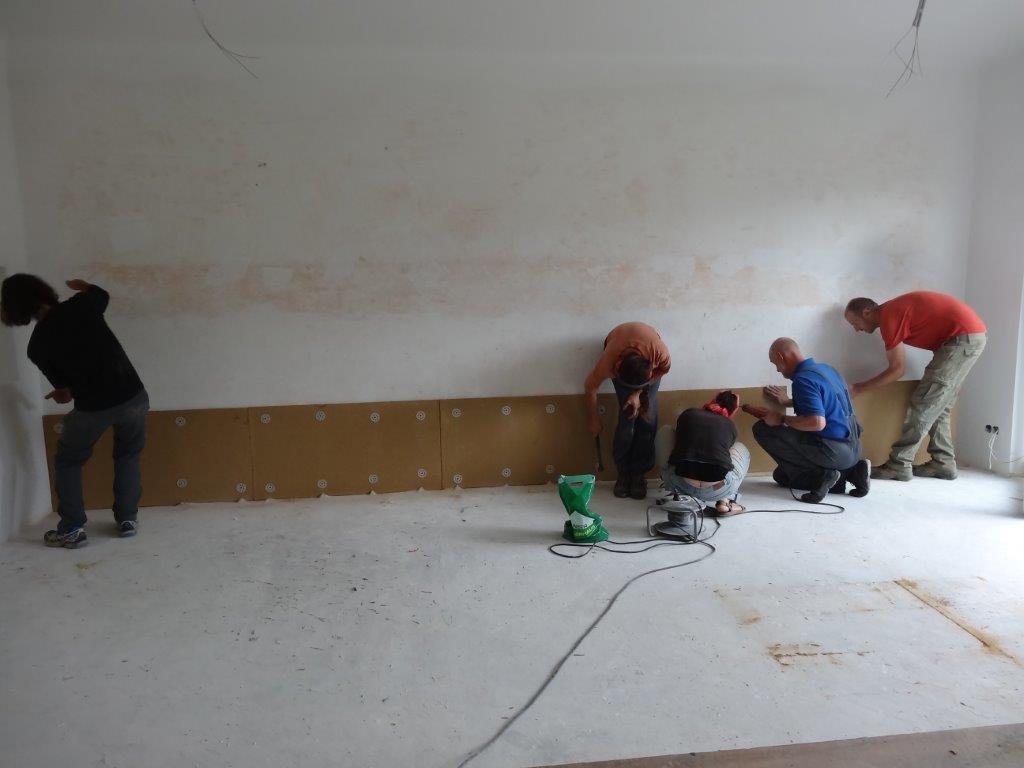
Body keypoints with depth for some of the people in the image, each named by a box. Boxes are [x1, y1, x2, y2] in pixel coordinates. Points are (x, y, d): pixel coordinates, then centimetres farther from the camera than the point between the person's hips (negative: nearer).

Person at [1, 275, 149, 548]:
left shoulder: (37, 345, -5)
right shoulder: (81, 305, -6)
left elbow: (63, 384, 7)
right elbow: (103, 295, 19)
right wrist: (82, 287, 40)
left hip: (93, 409, -2)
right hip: (133, 395, 2)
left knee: (67, 462, 22)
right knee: (128, 456, 25)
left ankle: (72, 529, 19)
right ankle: (127, 518, 24)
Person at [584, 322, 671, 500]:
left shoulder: (661, 355, -42)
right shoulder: (608, 363, -41)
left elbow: (662, 370, -14)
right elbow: (590, 387, -19)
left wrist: (638, 393, -20)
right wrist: (594, 420, -6)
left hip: (648, 350, 1)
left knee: (648, 417, -10)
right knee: (628, 415, -13)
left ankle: (638, 473, 3)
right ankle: (623, 472, 3)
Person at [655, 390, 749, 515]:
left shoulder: (688, 414, 18)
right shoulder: (730, 425, 17)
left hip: (681, 485, 0)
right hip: (718, 490, 0)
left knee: (665, 431, 26)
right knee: (741, 449, 33)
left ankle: (680, 496, 18)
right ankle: (725, 501, 10)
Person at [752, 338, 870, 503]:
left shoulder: (803, 379, -18)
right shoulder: (825, 368, 11)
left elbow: (817, 422, -29)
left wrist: (782, 419, -15)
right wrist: (787, 401, 35)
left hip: (834, 451, -9)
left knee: (763, 429, -8)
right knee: (782, 476, 22)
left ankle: (820, 475, -9)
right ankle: (850, 472, 9)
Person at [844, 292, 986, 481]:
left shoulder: (889, 316, -12)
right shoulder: (893, 310, 15)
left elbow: (896, 370, -10)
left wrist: (858, 388, -5)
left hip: (963, 336, -10)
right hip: (974, 335, 10)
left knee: (923, 405, -8)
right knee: (937, 406, 13)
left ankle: (898, 465, -7)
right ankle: (943, 463, 16)